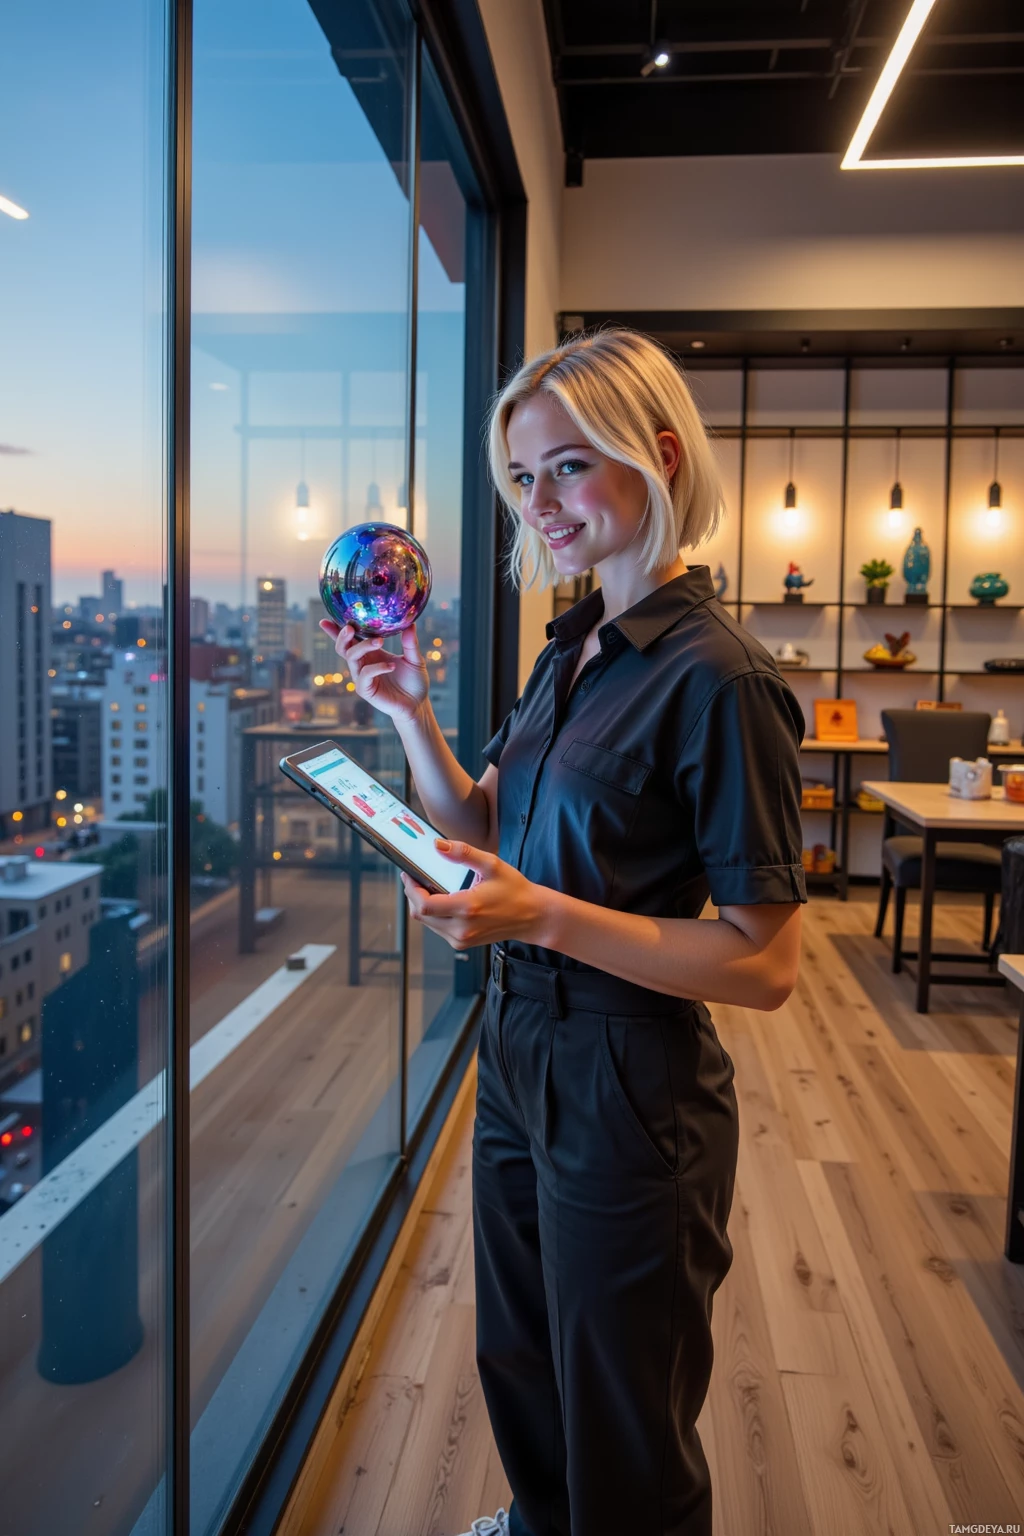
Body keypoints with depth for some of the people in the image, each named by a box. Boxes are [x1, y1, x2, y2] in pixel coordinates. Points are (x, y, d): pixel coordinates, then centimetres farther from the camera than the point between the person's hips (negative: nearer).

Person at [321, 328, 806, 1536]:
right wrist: (412, 717, -5)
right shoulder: (573, 647, 4)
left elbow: (764, 965, -21)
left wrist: (542, 916, -29)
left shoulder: (715, 677, -21)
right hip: (518, 1053, 8)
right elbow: (488, 831, 10)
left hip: (631, 1094, -8)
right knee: (517, 1360, 30)